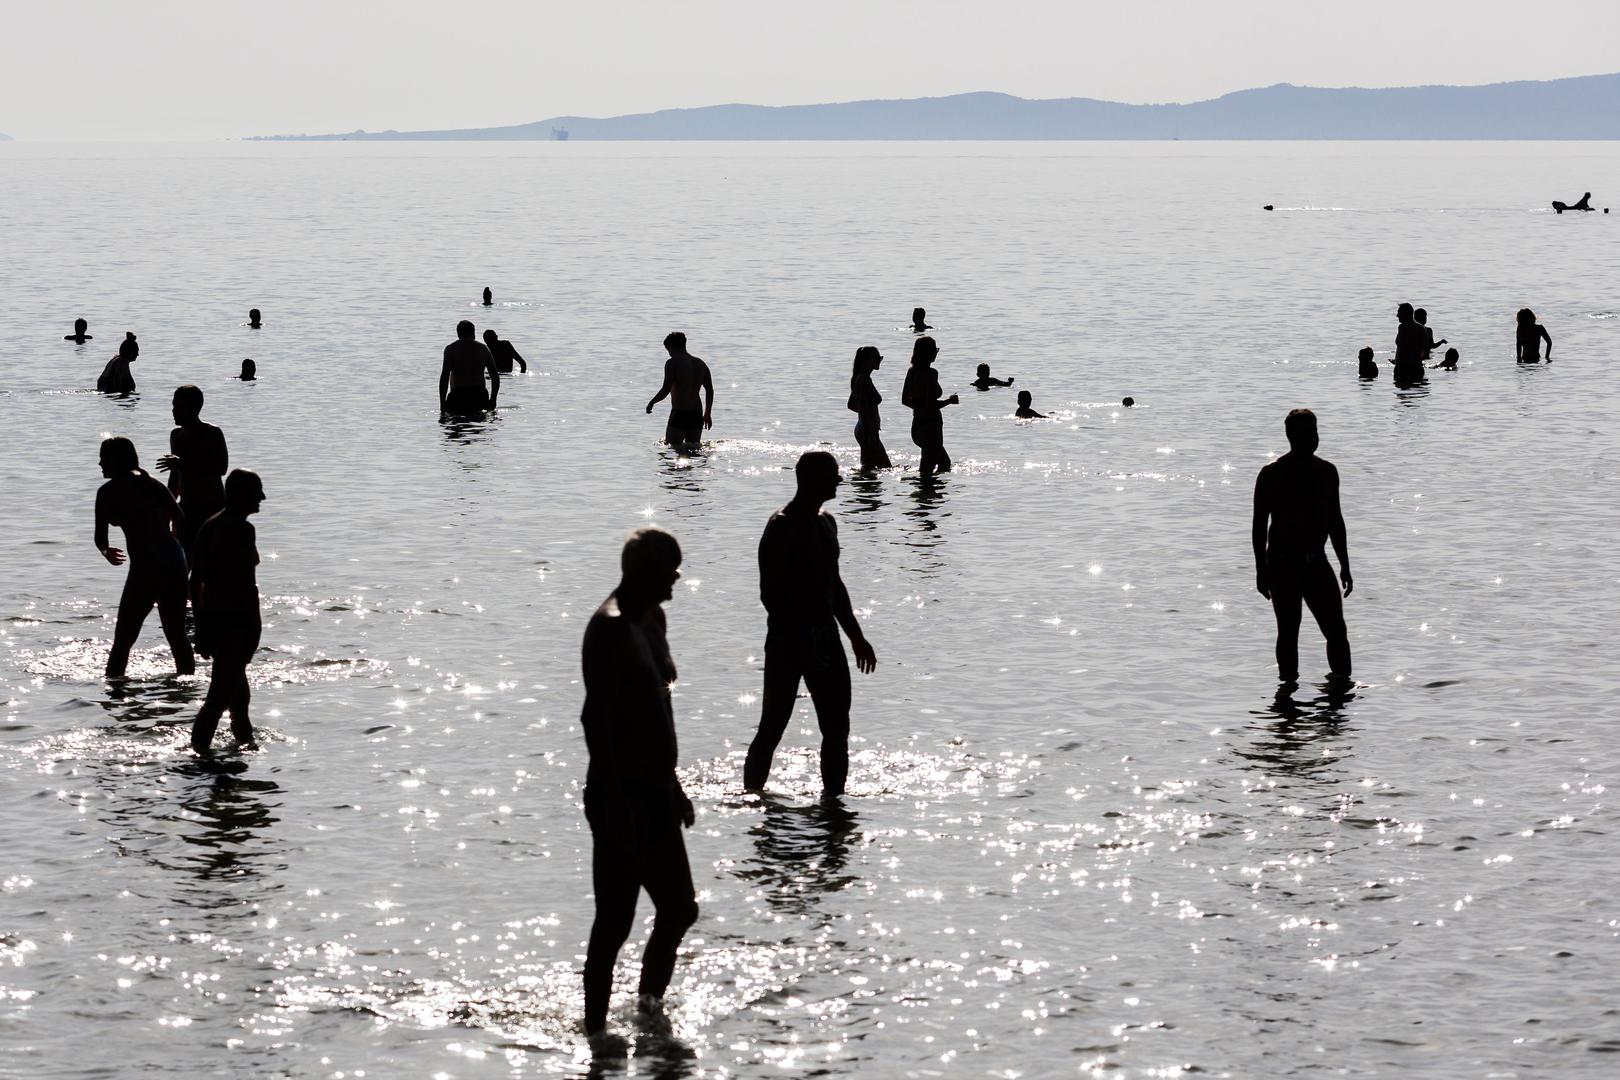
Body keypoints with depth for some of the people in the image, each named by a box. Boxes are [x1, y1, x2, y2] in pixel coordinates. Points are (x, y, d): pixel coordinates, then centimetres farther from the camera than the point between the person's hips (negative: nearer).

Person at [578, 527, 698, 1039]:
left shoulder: (650, 620, 12)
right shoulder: (611, 628, -18)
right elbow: (595, 717, -22)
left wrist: (672, 784, 24)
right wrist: (612, 800, -25)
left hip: (655, 791, 10)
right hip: (622, 794, -10)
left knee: (679, 907, 15)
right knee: (616, 919, -5)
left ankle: (650, 1004, 32)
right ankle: (596, 1026, 3)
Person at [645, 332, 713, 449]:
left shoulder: (673, 363, -7)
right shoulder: (701, 364, 13)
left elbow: (666, 390, -13)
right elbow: (710, 391, 14)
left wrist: (651, 403, 3)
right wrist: (707, 414, 24)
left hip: (679, 414, -6)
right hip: (696, 416, 6)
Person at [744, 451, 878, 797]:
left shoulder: (825, 524, 13)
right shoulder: (782, 527, -13)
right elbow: (770, 594, -18)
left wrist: (856, 636, 22)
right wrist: (803, 638, -21)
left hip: (824, 638, 8)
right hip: (788, 642, -8)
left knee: (837, 728, 6)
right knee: (773, 727, -3)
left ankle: (833, 795, 11)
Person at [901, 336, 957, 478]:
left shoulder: (912, 372, 8)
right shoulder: (931, 374, -17)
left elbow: (905, 400, 16)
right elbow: (932, 405, -23)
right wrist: (949, 401, -7)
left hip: (917, 426, 9)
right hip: (930, 426, -9)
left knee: (945, 463, 23)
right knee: (927, 471, -5)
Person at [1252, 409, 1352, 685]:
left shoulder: (1327, 472, 9)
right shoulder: (1272, 474, -7)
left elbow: (1335, 520, 16)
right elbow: (1259, 524, -6)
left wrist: (1345, 566, 14)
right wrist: (1261, 569, -12)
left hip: (1316, 561, 5)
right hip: (1283, 564, -5)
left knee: (1337, 630, 0)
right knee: (1288, 631, -1)